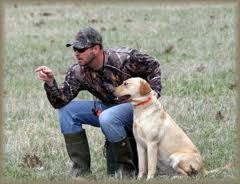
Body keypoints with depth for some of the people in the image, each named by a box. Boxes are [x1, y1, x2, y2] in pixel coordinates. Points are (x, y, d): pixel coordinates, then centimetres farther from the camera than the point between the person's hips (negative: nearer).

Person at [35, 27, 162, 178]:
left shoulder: (125, 58, -21)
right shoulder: (78, 72, -9)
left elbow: (154, 66, -6)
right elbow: (60, 101, -16)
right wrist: (50, 82, -34)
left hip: (135, 105, -6)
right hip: (108, 107, 6)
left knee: (107, 118, -37)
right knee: (66, 110, -11)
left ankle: (127, 166, -15)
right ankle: (81, 168, -8)